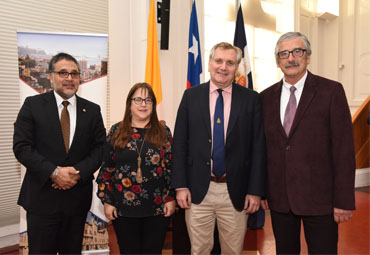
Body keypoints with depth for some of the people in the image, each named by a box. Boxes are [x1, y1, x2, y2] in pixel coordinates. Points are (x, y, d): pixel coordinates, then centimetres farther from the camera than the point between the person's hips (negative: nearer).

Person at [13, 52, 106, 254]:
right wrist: (54, 172, -17)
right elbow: (21, 147, -7)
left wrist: (79, 172, -13)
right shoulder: (33, 105, -1)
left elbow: (100, 148, 2)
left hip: (77, 197, 2)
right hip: (41, 197, -2)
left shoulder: (92, 110, 5)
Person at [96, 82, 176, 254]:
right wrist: (107, 201, 0)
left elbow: (172, 167, 2)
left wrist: (171, 198, -3)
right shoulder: (117, 131, 3)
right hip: (123, 209, 0)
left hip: (158, 208, 0)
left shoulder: (163, 132, 3)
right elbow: (107, 168, 4)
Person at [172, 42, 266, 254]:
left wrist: (256, 190, -4)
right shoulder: (191, 96, 2)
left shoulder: (251, 99, 0)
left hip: (236, 193, 0)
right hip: (198, 191, 1)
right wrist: (180, 185, -3)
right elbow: (180, 143, 2)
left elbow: (258, 147, 0)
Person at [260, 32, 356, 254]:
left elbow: (344, 148, -7)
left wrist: (344, 201, -10)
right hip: (279, 199, 3)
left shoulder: (331, 91, -4)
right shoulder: (267, 97, 6)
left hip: (319, 198, -3)